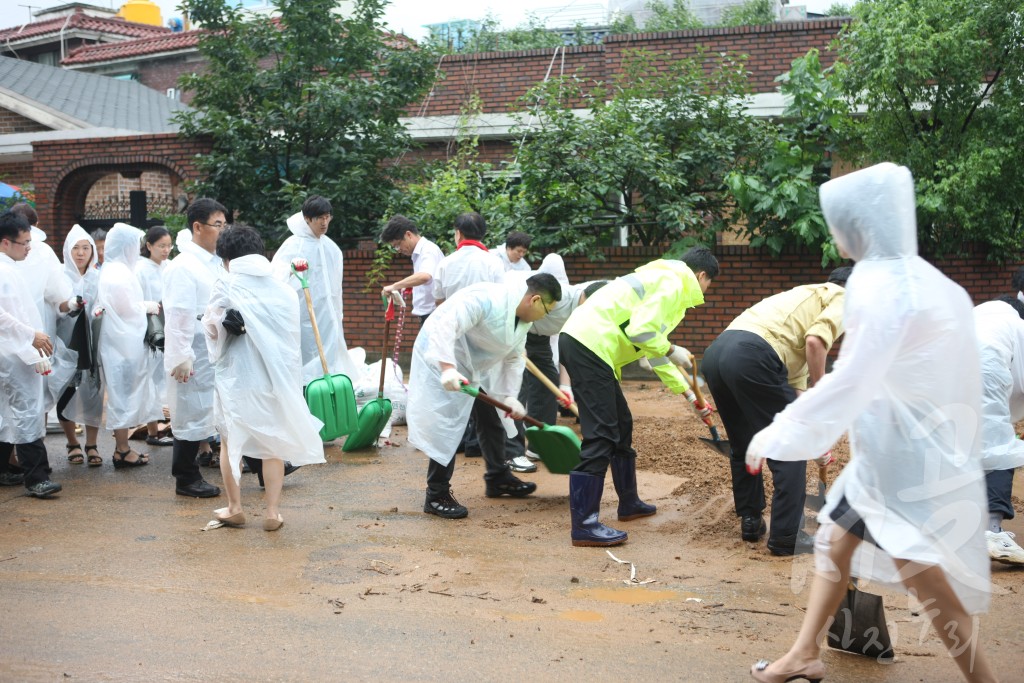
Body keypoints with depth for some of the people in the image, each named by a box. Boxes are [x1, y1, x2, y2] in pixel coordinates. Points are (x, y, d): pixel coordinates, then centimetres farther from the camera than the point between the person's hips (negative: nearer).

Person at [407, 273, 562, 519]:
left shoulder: (524, 318, 0)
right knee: (447, 426, -12)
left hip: (475, 365, 10)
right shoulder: (486, 298, -31)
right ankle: (436, 496, -3)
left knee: (491, 420, 16)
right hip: (441, 356, -10)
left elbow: (513, 359, 6)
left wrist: (509, 396, -6)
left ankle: (498, 478, 33)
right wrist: (448, 368, -50)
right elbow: (445, 327, -40)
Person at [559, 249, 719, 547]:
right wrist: (672, 351, 0)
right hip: (589, 344, -11)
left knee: (620, 425, 21)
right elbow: (641, 331, -18)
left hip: (582, 342, 11)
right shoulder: (673, 283, -4)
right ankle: (584, 525, -9)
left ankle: (629, 503, 34)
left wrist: (690, 395, 33)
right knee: (600, 434, -10)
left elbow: (655, 351, 32)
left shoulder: (664, 281, 28)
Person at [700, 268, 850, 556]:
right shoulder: (844, 300, 14)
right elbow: (814, 342, -9)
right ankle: (786, 537, 9)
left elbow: (794, 380, 38)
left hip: (715, 352, 9)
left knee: (744, 446, 25)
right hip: (752, 356, -8)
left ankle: (750, 521, 35)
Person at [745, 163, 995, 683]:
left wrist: (774, 436, -18)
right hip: (898, 447, 10)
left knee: (924, 577, -2)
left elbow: (850, 383, -25)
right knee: (834, 541, 16)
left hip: (908, 456, -10)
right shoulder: (911, 276, 7)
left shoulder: (884, 288, -22)